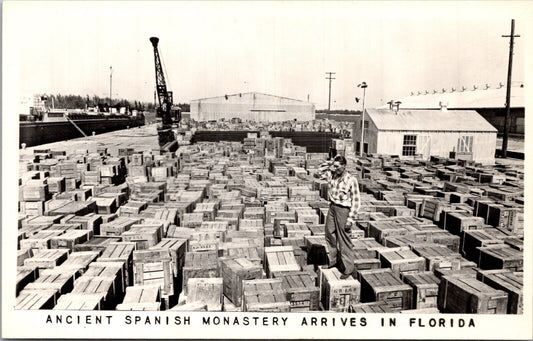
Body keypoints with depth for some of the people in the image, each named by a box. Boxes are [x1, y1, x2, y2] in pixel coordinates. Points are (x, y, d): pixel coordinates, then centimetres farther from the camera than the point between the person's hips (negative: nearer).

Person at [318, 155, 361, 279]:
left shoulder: (351, 180, -17)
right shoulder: (332, 175, 1)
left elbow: (356, 201, -14)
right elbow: (320, 171, 21)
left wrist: (351, 219, -17)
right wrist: (330, 162, 4)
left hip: (343, 210, -7)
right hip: (332, 208, 7)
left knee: (344, 240, 1)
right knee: (330, 235, 18)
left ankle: (348, 269, 13)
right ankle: (333, 260, 37)